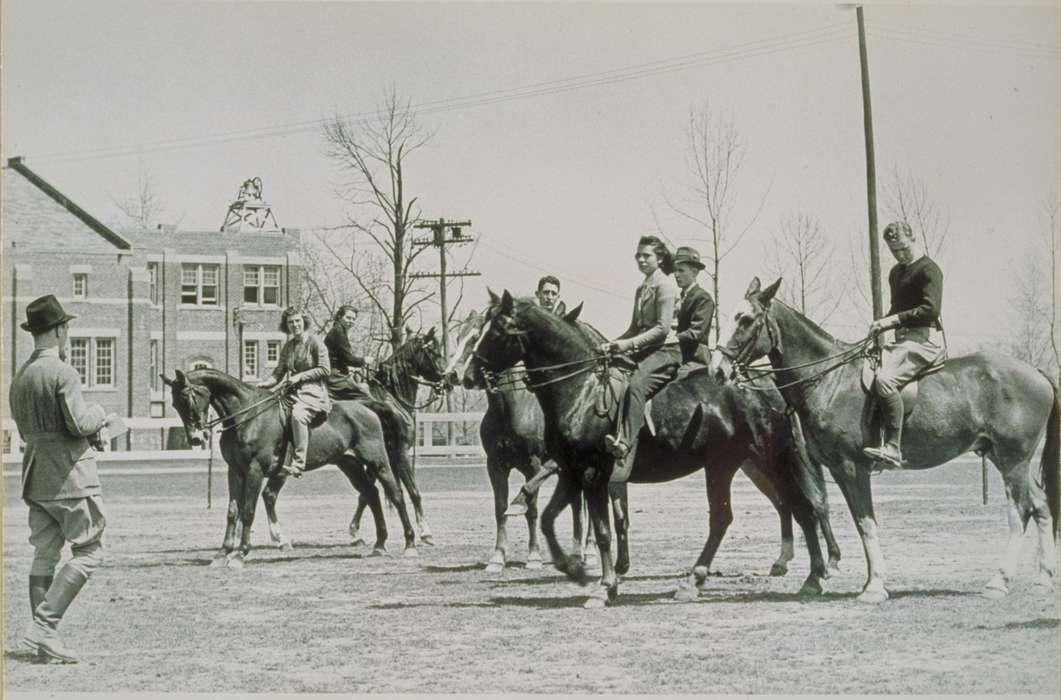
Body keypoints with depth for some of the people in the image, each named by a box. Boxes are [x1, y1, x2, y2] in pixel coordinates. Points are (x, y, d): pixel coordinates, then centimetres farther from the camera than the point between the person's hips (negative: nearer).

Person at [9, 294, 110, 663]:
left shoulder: (20, 376, 12)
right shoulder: (63, 373, -15)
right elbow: (80, 424, -20)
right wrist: (99, 412, 2)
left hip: (36, 476, 8)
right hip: (69, 473, -8)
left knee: (44, 554, 9)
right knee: (88, 552, -2)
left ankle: (45, 638, 9)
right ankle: (43, 625, -10)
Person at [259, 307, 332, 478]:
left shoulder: (315, 342, -3)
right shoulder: (287, 346, 15)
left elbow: (325, 370, -7)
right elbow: (279, 372, 15)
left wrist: (300, 376, -13)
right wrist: (267, 383, -4)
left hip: (313, 390, -7)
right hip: (292, 391, 7)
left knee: (298, 414, -34)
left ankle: (298, 464, -34)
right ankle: (276, 460, -10)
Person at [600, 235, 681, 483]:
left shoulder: (665, 285, -5)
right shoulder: (642, 289, 22)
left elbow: (663, 328, -14)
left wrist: (630, 343, -20)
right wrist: (613, 344, 6)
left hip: (665, 351, -10)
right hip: (643, 351, 10)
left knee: (636, 385, -34)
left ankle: (625, 447, -48)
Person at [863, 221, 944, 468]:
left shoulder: (928, 270, -7)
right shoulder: (896, 272, 22)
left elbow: (931, 309, -19)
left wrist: (894, 320, -20)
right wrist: (883, 323, 14)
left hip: (921, 340, -10)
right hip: (902, 341, 10)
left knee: (885, 380, -31)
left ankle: (892, 448, -35)